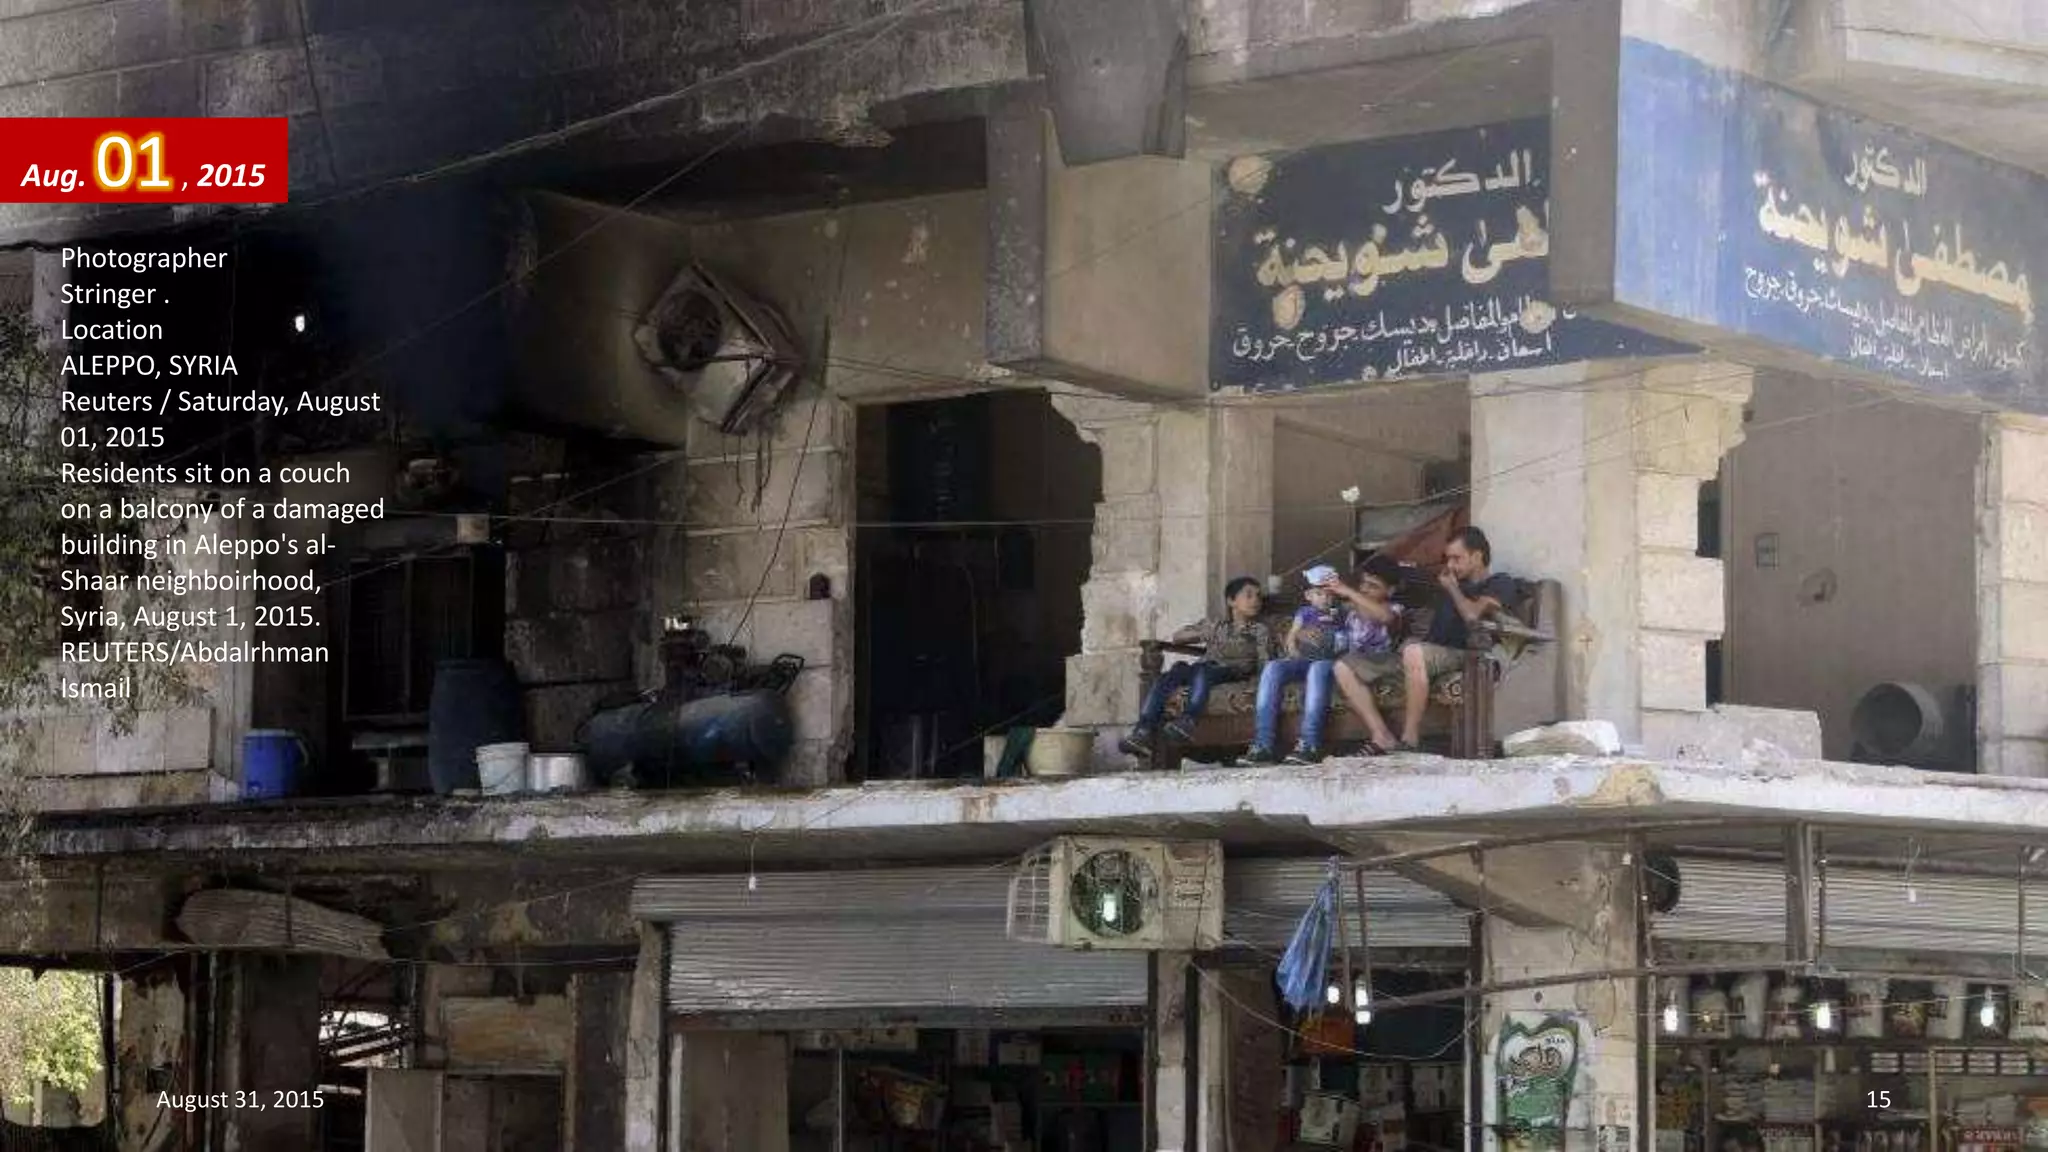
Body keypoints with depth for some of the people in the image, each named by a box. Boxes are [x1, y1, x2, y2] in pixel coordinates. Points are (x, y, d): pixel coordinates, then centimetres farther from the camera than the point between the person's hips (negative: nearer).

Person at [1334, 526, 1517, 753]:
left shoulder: (1500, 583, 7)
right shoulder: (1449, 585, 30)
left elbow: (1473, 615, -13)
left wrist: (1452, 588, 3)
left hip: (1459, 655, -9)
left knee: (1414, 651, -42)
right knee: (1344, 669, -4)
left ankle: (1409, 741, -36)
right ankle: (1383, 738, -20)